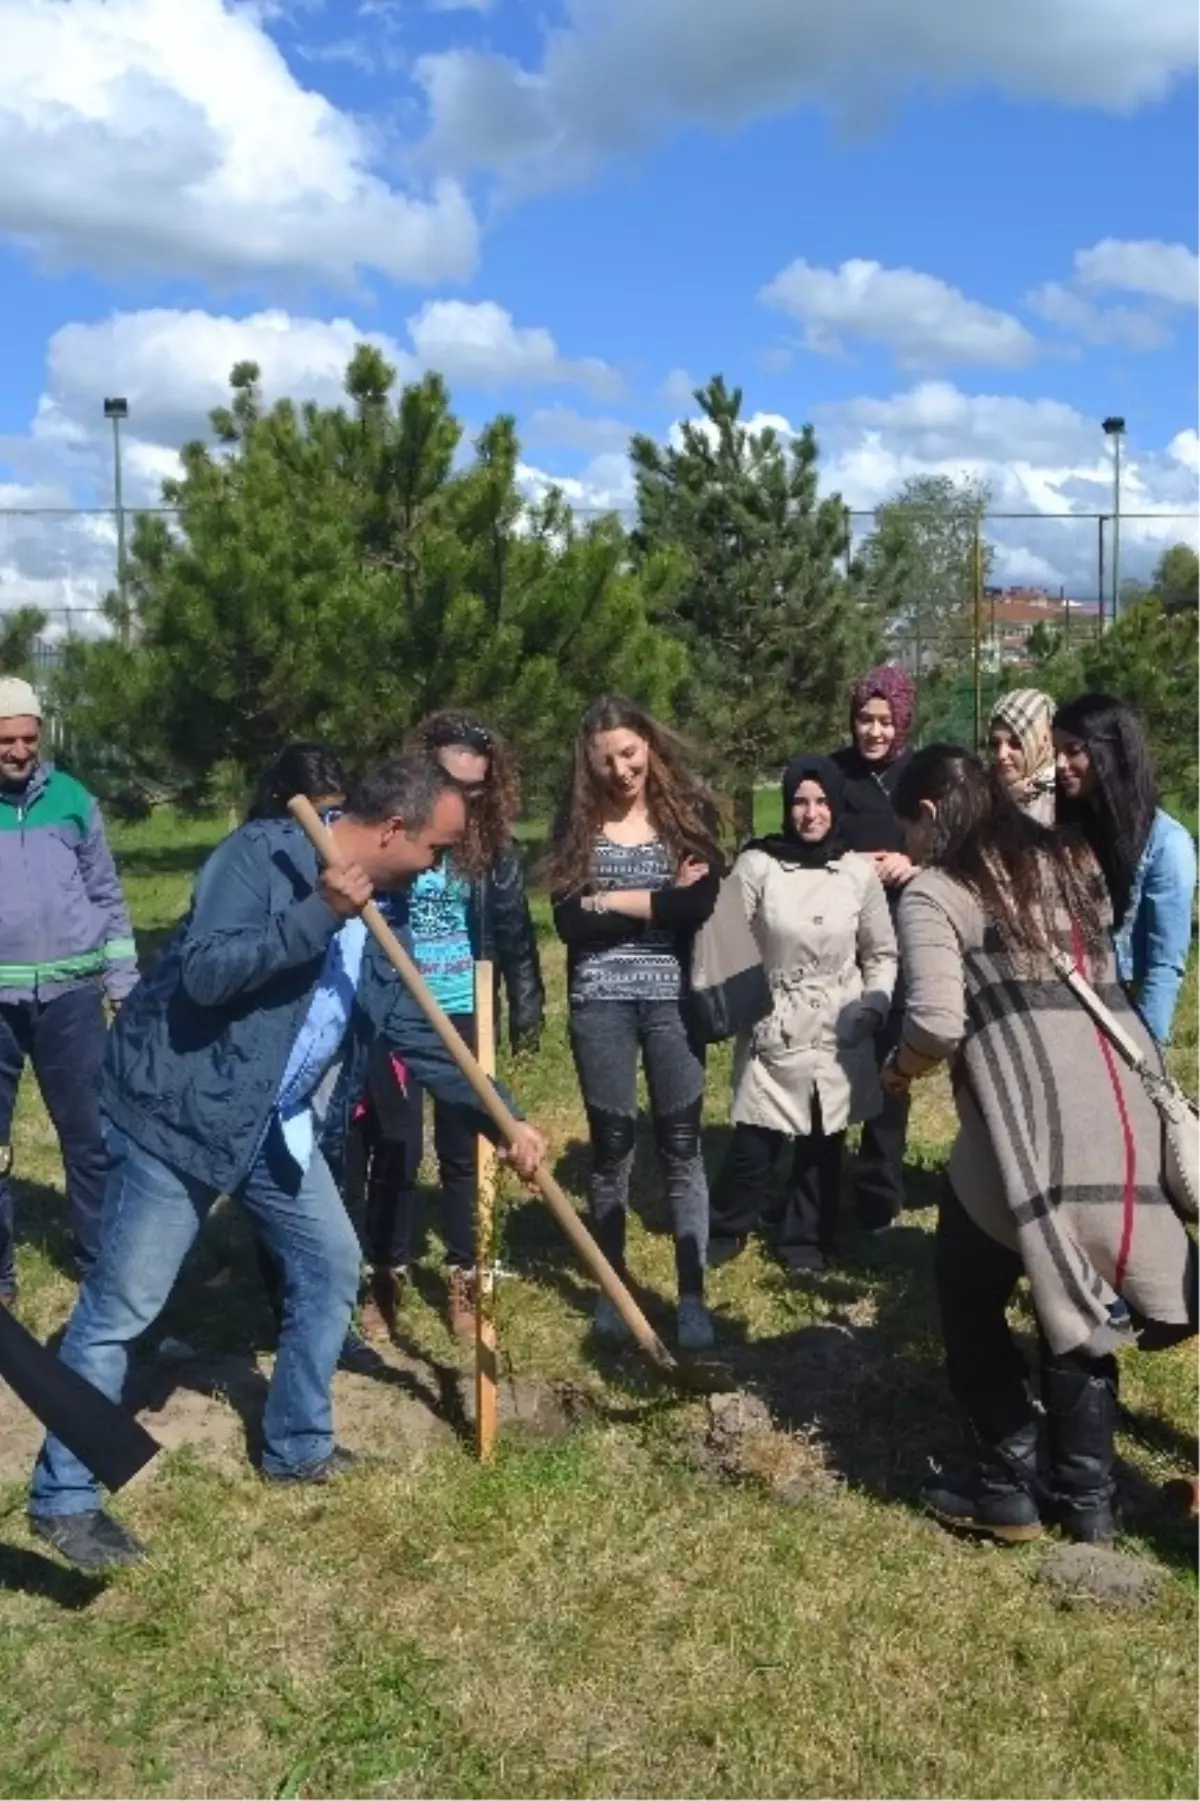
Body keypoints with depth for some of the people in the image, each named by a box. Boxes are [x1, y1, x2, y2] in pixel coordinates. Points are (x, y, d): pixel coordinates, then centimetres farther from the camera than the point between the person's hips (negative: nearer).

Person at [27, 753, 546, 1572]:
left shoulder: (371, 912, 5)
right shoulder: (262, 853, -19)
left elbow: (415, 1031, 8)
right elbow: (203, 971, -30)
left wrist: (503, 1119, 4)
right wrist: (319, 914, -31)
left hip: (277, 1123, 9)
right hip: (177, 1109, -8)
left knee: (331, 1263, 13)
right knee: (121, 1307, 0)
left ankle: (298, 1446, 31)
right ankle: (64, 1495, 16)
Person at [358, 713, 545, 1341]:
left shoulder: (493, 846, 1)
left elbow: (514, 930, 6)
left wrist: (527, 1006, 0)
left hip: (464, 1014, 2)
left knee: (464, 1149, 9)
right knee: (394, 1150, 4)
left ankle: (465, 1277, 23)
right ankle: (386, 1276, 20)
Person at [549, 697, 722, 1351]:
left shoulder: (688, 812, 1)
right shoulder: (578, 823, 3)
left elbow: (703, 903, -13)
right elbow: (567, 921, -7)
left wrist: (613, 902, -8)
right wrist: (662, 900, -11)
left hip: (673, 998, -1)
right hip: (600, 1003, 1)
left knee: (682, 1146, 3)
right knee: (611, 1144, 10)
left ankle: (692, 1295, 11)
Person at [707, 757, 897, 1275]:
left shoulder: (859, 873, 0)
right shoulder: (756, 865, -8)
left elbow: (881, 954, 10)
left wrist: (874, 1004, -3)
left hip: (839, 1034, 2)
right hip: (772, 1031, -2)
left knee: (822, 1145, 10)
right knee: (753, 1146, 0)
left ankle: (806, 1240, 31)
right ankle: (724, 1232, 25)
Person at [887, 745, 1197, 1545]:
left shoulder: (935, 892, -2)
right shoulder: (1075, 861, 19)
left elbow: (938, 1023, -13)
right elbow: (1106, 979, 21)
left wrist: (901, 1066, 6)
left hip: (1034, 1129, -6)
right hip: (1131, 1113, 6)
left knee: (971, 1300, 15)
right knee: (1080, 1299, 20)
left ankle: (1008, 1485, 21)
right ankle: (1086, 1495, 27)